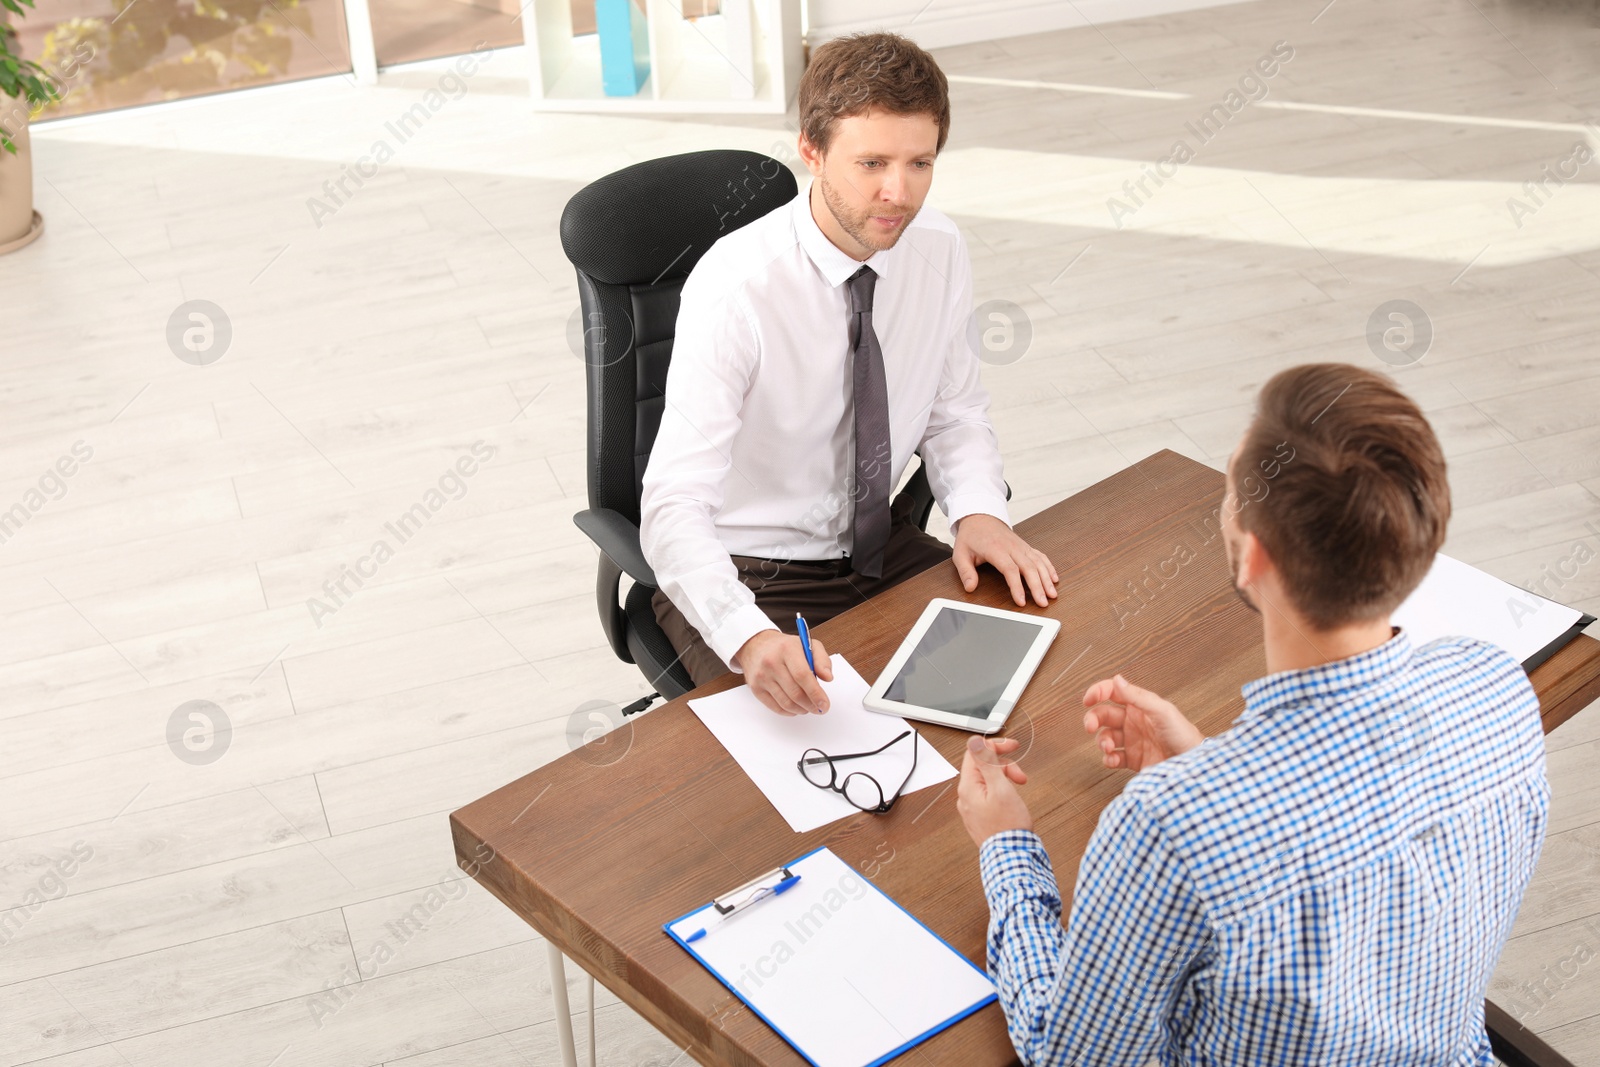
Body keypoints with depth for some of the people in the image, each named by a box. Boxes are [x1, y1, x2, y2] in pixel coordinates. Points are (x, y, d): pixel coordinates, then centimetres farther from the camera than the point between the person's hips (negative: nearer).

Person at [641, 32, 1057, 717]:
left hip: (885, 550, 6)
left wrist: (978, 511, -14)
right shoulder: (736, 286, -25)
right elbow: (673, 508, -31)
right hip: (750, 577, -5)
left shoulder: (940, 251, -6)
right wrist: (752, 638, -48)